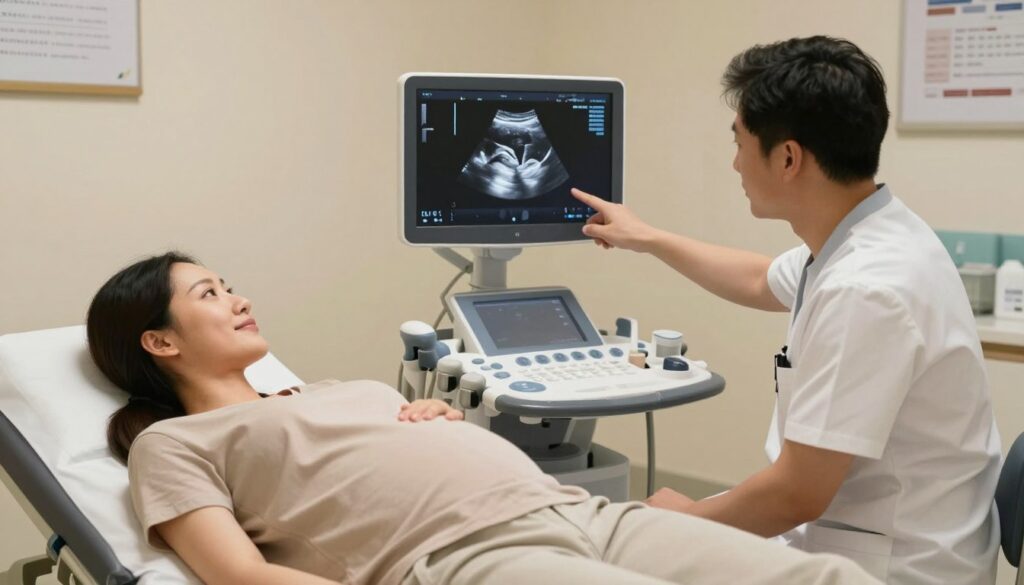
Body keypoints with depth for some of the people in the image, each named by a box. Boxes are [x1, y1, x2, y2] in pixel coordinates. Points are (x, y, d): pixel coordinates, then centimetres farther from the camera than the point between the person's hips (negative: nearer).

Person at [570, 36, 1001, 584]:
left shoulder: (865, 291, -30)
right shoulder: (860, 239, 0)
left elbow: (796, 496, -26)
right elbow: (761, 282, 23)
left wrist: (689, 516, -7)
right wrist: (648, 239, 32)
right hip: (856, 531, 8)